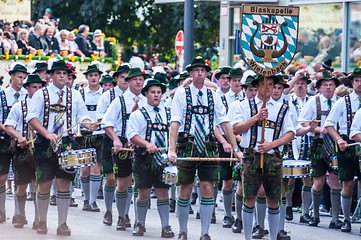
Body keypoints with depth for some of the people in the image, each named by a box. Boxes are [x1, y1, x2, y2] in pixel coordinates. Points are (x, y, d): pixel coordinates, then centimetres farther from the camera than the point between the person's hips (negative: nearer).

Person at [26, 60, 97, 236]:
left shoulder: (75, 96, 12)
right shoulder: (41, 95, 3)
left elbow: (82, 116, 12)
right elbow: (32, 118, -5)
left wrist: (89, 125, -12)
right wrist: (47, 134, -19)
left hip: (67, 143, 2)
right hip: (45, 143, -2)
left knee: (64, 183, 0)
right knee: (44, 183, -1)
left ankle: (62, 224, 6)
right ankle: (42, 222, 15)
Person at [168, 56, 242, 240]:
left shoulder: (213, 96, 9)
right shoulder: (181, 95, 0)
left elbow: (225, 123, 8)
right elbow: (175, 123, -8)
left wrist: (235, 149, 1)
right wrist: (171, 150, -19)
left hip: (208, 147, 2)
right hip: (187, 145, -2)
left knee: (207, 188, -3)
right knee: (185, 190, 3)